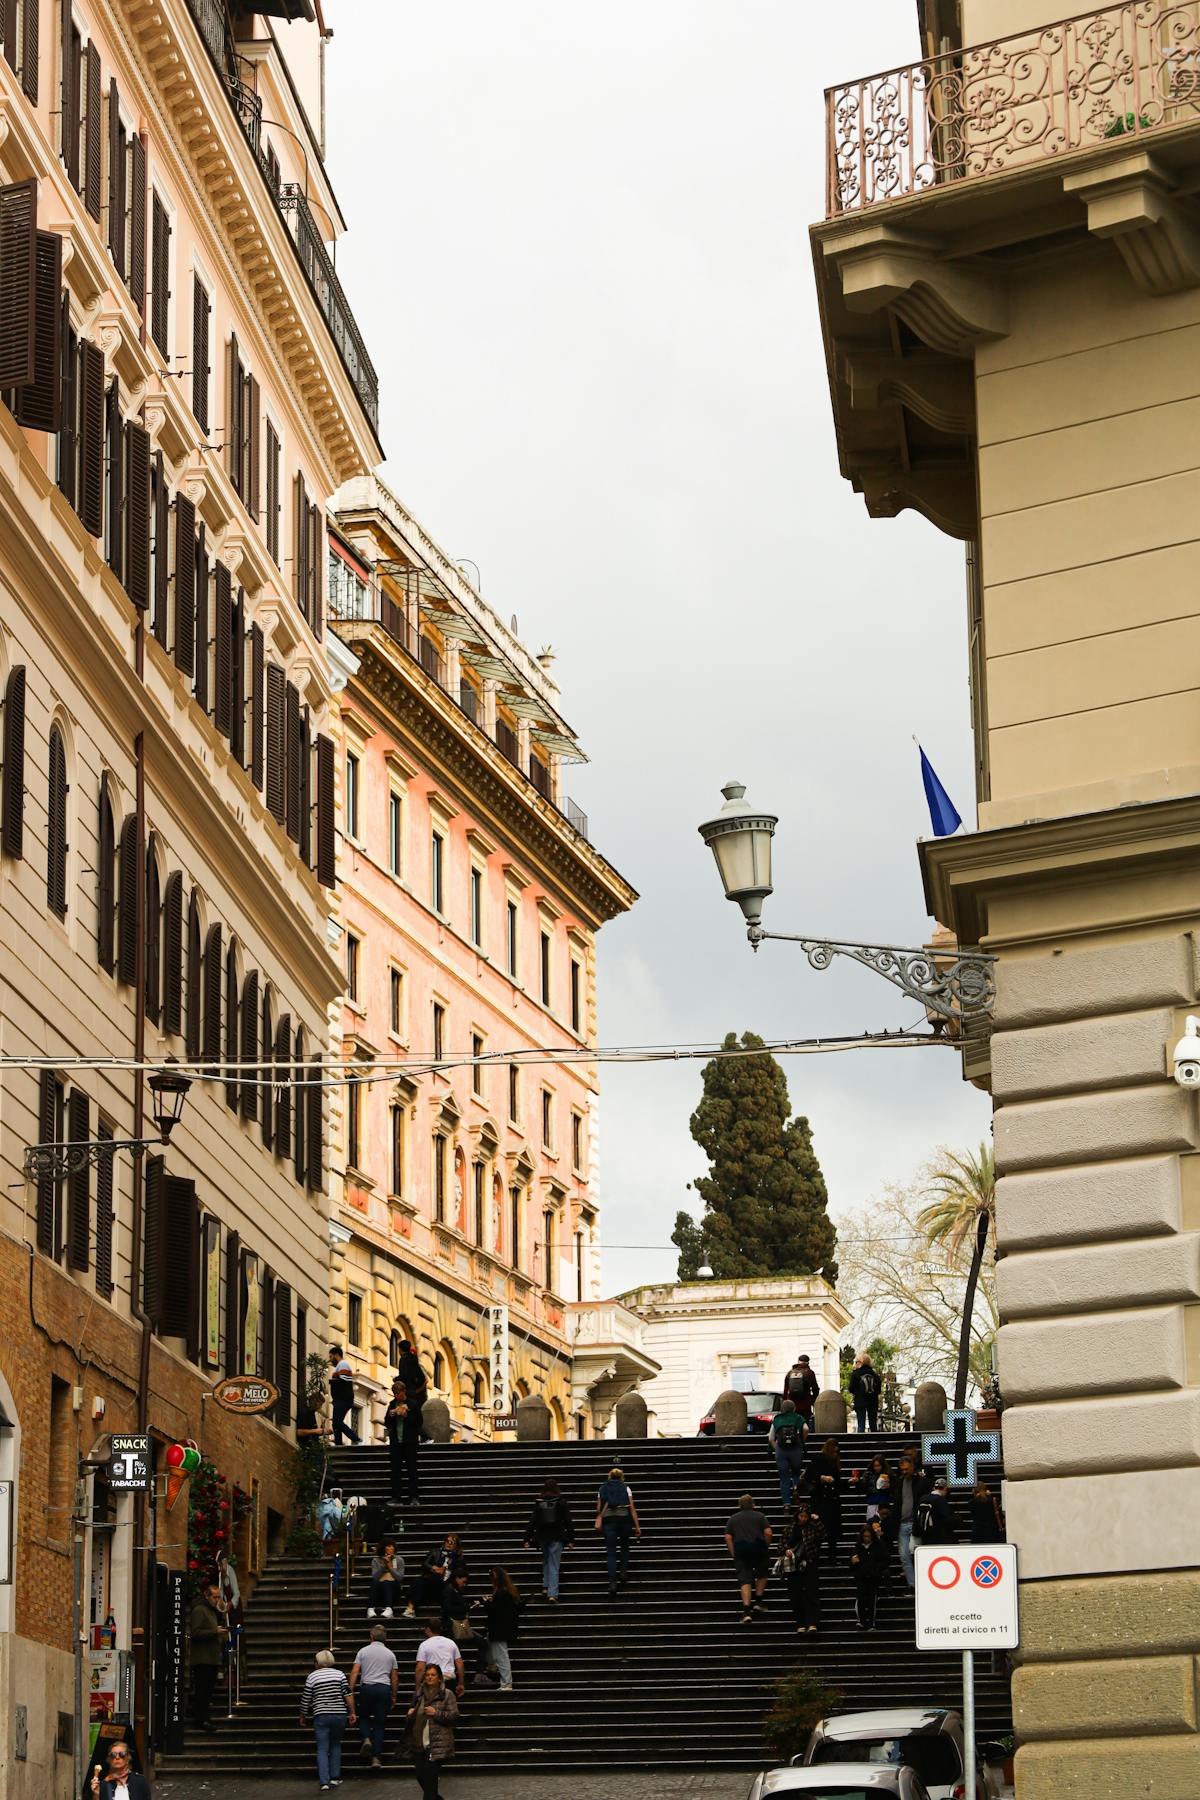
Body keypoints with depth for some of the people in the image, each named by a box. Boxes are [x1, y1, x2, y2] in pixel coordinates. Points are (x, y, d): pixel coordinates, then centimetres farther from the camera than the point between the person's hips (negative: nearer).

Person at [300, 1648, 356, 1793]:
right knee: (336, 1745, 20)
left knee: (322, 1750, 1)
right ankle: (335, 1778, 16)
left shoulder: (312, 1677, 1)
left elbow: (305, 1701, 4)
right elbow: (348, 1695, -5)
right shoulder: (339, 1674, 4)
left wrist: (303, 1716, 18)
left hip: (321, 1717, -2)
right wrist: (352, 1713, 0)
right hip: (340, 1715, 2)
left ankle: (324, 1782, -9)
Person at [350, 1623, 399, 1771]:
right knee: (380, 1723, 5)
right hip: (384, 1689, 1)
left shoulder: (363, 1651, 5)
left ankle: (366, 1738, -7)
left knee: (364, 1716, 21)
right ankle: (376, 1757, -1)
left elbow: (354, 1672, -2)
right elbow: (395, 1678, 12)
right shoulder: (390, 1654, 11)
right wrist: (394, 1696, 20)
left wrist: (351, 1690, -1)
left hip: (366, 1688, -1)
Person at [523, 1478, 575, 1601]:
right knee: (554, 1566, -1)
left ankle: (546, 1586, 18)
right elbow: (568, 1522, -3)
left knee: (546, 1561, 26)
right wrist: (571, 1539, 3)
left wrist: (527, 1539, -2)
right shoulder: (561, 1503, -3)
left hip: (542, 1536, 2)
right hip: (556, 1538, -2)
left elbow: (532, 1522, -3)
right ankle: (552, 1593, -11)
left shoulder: (538, 1503, 0)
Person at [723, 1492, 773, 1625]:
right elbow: (768, 1533, -5)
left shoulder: (732, 1518, 12)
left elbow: (728, 1537, 4)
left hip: (740, 1549, 1)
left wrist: (733, 1554, 6)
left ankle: (746, 1611, -13)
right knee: (761, 1574, 23)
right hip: (758, 1548, -1)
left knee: (745, 1580, -2)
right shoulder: (760, 1516, 7)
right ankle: (758, 1601, 18)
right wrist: (766, 1547, 8)